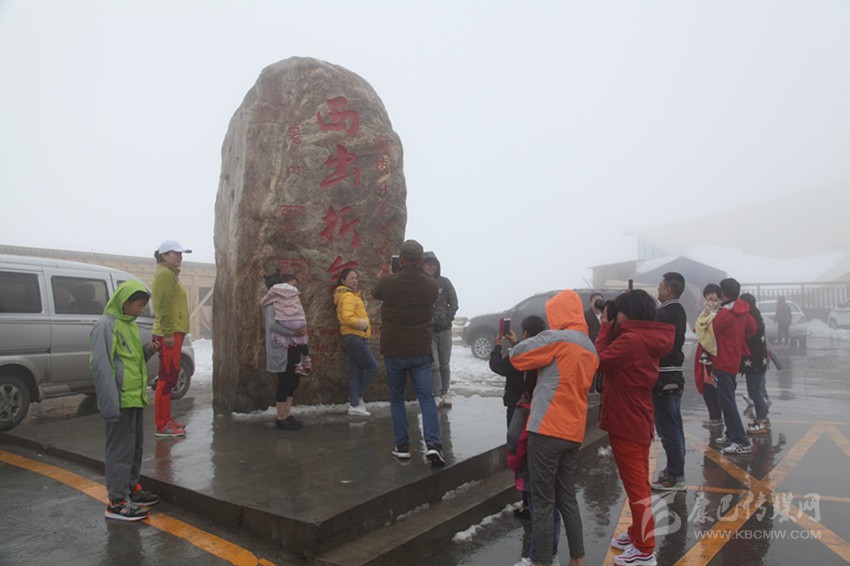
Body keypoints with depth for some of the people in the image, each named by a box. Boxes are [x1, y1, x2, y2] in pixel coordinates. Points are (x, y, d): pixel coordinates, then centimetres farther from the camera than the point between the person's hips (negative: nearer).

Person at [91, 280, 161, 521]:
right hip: (120, 400, -9)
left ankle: (131, 488, 31)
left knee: (136, 446, 18)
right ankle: (117, 501, 7)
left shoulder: (130, 323, 14)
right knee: (120, 449, -2)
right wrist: (110, 403, -23)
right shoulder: (106, 325, -14)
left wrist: (148, 350, 3)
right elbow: (101, 366, -19)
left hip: (136, 397, 9)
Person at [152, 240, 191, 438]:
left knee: (169, 377, 15)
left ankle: (166, 420, 23)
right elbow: (165, 305, -20)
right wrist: (168, 333, -23)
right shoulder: (165, 273, -11)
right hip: (169, 333, -11)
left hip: (172, 332, 11)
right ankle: (162, 426, -5)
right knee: (167, 378, -8)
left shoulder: (170, 273, 21)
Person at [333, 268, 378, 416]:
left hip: (354, 338, 10)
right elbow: (347, 317, -24)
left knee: (356, 373, 8)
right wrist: (362, 324, -16)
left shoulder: (352, 295, 20)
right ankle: (356, 398, 6)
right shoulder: (348, 296, -12)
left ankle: (354, 405, 10)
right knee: (372, 368, -3)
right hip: (355, 338, -10)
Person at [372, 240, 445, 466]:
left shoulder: (387, 282, -11)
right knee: (427, 398, 3)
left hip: (393, 352, 0)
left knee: (396, 399, 14)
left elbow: (375, 293, 11)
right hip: (421, 352, 1)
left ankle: (402, 446, 15)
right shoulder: (431, 285, -6)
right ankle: (433, 444, -11)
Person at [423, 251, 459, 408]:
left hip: (444, 329, 2)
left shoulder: (444, 282, 2)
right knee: (434, 365, -6)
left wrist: (447, 319, -8)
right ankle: (437, 395, 5)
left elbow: (454, 303, 3)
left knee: (445, 365, 9)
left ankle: (445, 394, 21)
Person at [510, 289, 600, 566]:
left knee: (542, 503, 3)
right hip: (574, 433, 7)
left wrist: (542, 338, 12)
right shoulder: (591, 350, 13)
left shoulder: (556, 339, -10)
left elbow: (516, 357, -4)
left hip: (547, 431, -7)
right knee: (567, 499, 18)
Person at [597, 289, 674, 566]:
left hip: (625, 423, -10)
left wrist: (605, 326, -10)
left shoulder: (632, 339, -23)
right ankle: (638, 534, 35)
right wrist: (610, 327, 2)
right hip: (639, 421, 10)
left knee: (635, 486, 2)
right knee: (639, 483, 20)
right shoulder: (649, 338, 7)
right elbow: (616, 358, 9)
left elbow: (600, 360, -18)